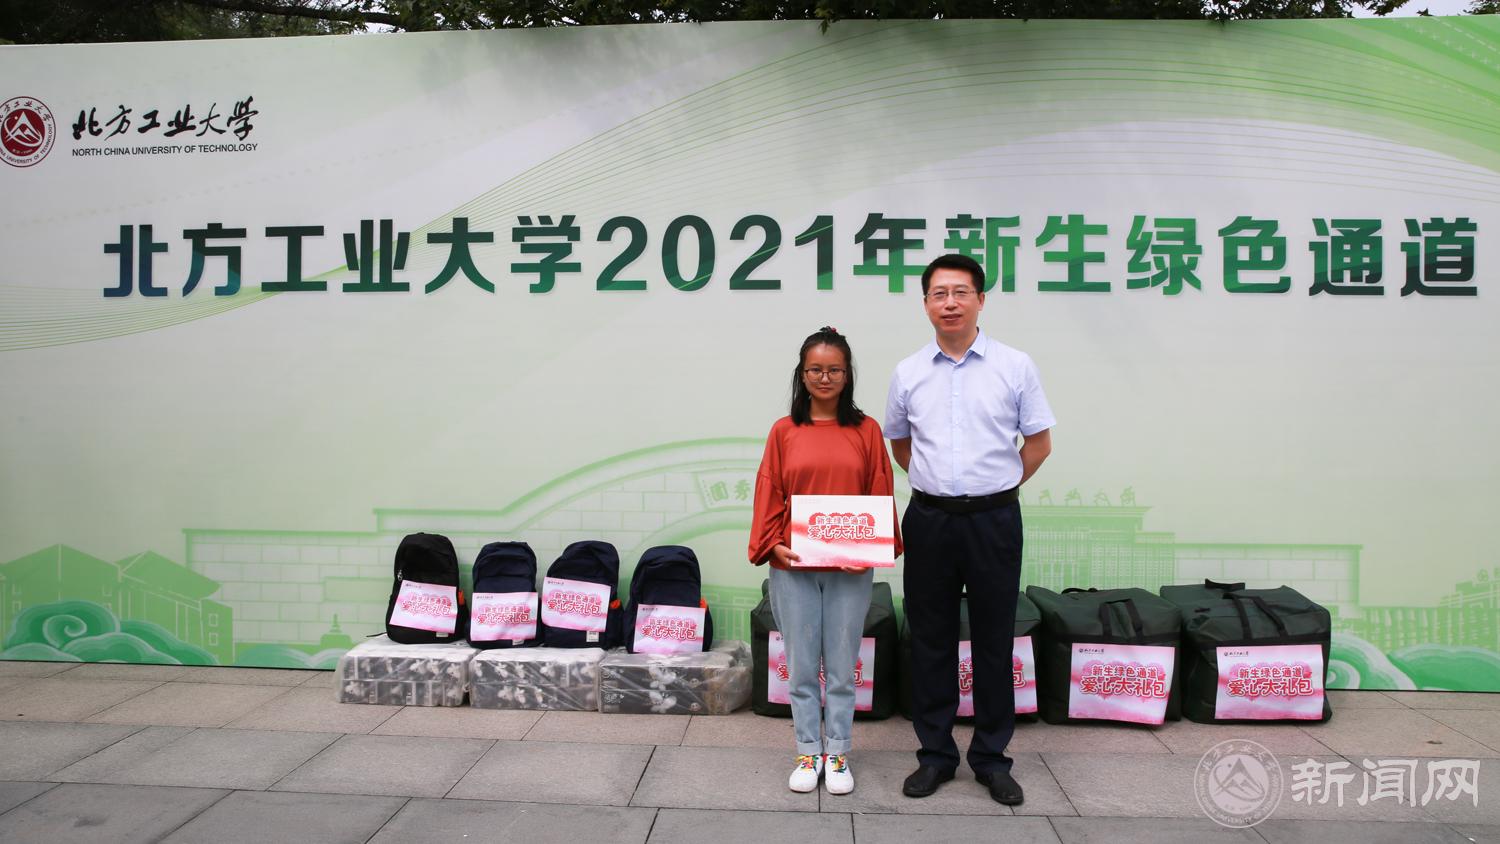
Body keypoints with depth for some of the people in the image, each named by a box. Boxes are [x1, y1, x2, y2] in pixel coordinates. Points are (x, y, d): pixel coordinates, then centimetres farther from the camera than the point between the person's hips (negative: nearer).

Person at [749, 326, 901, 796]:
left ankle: (837, 754, 24)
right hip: (793, 566, 0)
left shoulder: (866, 431, 2)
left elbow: (881, 496, 3)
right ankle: (808, 753, 23)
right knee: (801, 666, 9)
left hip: (850, 568, 0)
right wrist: (773, 545, -8)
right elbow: (769, 495, 2)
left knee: (842, 667, 9)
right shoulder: (784, 431, 3)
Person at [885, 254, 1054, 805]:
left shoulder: (1015, 367, -1)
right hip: (929, 519, 2)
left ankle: (992, 757, 21)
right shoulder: (908, 373, 5)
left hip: (994, 520, -1)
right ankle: (935, 754, 21)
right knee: (931, 641, 8)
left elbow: (1040, 441, 6)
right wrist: (937, 481, 12)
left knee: (994, 642, 6)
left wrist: (994, 487, 5)